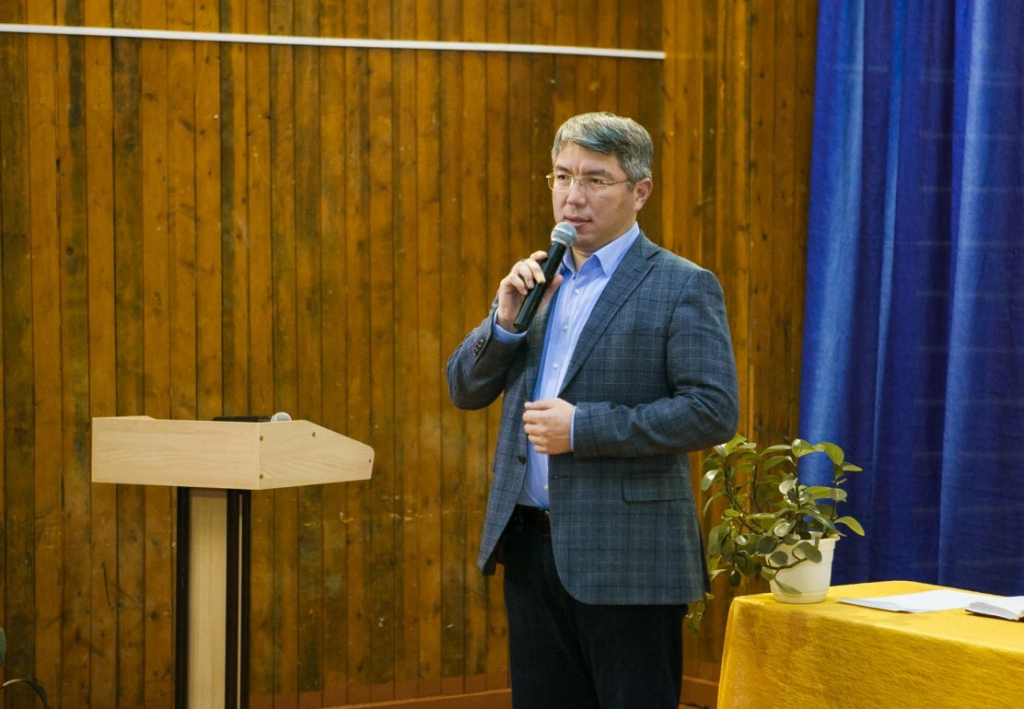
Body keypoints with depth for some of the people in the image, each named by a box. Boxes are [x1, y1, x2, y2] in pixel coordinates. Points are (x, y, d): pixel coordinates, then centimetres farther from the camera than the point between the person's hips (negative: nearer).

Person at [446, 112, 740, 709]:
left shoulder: (683, 287, -7)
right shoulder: (537, 281, 13)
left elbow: (715, 411, -16)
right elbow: (465, 390, 12)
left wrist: (583, 428, -19)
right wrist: (505, 320, -7)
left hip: (627, 560, -6)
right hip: (530, 546, 6)